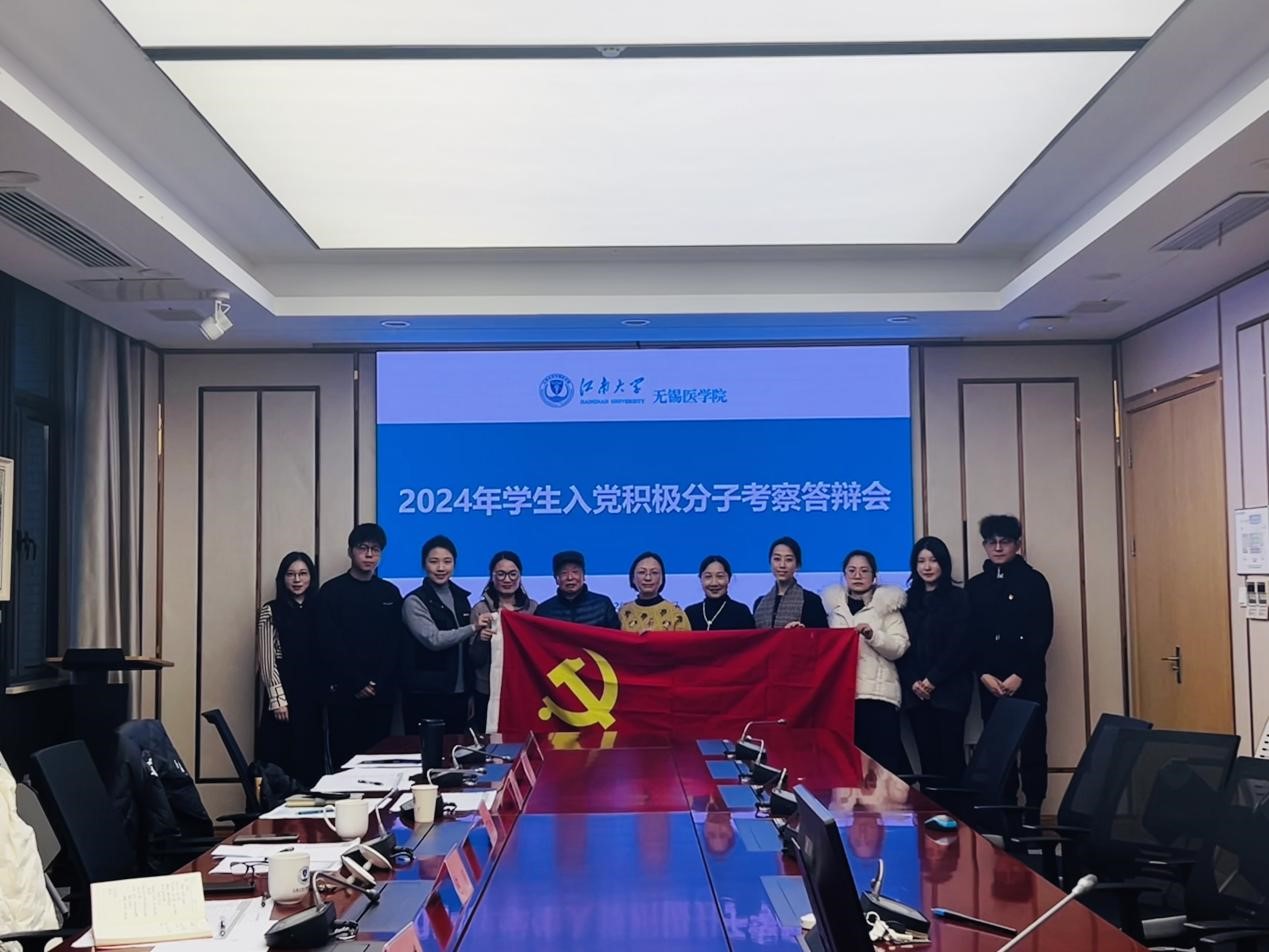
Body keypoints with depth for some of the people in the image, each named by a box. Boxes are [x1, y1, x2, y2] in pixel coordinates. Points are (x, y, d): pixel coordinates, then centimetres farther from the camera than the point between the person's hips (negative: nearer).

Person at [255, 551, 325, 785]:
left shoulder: (318, 610, 11)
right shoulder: (271, 611, 1)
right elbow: (267, 661, -4)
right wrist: (278, 700, -10)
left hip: (314, 696, 3)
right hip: (284, 694, -3)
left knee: (312, 760, 3)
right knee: (280, 761, -3)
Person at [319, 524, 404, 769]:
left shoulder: (390, 593, 10)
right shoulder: (332, 591, 1)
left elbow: (396, 643, 6)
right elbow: (329, 645, -6)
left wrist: (379, 684, -7)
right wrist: (356, 684, -11)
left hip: (382, 693, 3)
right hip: (344, 692, -2)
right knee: (344, 757, -1)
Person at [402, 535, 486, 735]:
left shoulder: (461, 597, 13)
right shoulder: (415, 601, -5)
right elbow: (433, 640, -18)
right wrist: (473, 628, -22)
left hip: (458, 693, 5)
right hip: (426, 695, -5)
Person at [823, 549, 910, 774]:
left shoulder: (886, 604, 6)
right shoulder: (833, 604, 15)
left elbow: (898, 648, -2)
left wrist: (872, 634, -17)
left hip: (876, 692, -3)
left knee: (883, 760, -8)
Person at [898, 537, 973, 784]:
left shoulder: (958, 597, 2)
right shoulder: (909, 599, 13)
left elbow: (960, 645, -6)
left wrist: (933, 679, -11)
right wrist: (912, 682, -6)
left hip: (949, 689, -3)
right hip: (916, 692, 3)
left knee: (951, 753, -5)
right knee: (927, 755, 2)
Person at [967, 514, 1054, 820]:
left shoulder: (1034, 581, 1)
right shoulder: (975, 586, 10)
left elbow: (1043, 634, -4)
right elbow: (969, 637, 7)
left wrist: (1020, 675, -11)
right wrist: (984, 674, -7)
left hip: (1027, 680, -2)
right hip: (990, 682, 3)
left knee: (1032, 747, 0)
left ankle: (1032, 815, 8)